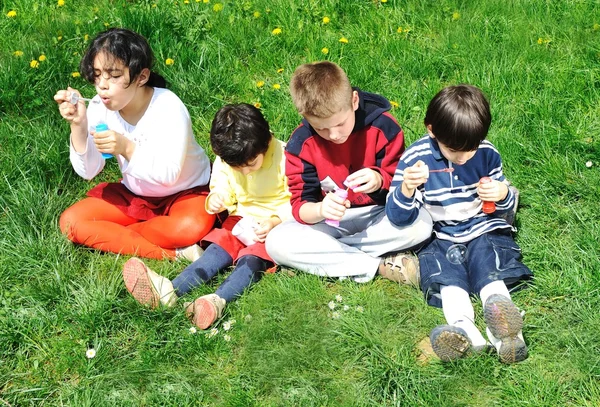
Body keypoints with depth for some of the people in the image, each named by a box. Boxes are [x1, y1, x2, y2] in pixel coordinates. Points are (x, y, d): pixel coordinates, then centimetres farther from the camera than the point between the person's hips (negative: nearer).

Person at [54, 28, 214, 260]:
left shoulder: (168, 108, -25)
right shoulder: (100, 107, -12)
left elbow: (168, 176, -29)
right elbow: (87, 171, -13)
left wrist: (127, 148, -41)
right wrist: (78, 125, -28)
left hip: (184, 192, -5)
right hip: (133, 195, 5)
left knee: (191, 228, -38)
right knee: (70, 221, -15)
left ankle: (109, 235, -11)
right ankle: (171, 253, -20)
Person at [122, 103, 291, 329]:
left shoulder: (284, 157, -16)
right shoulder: (224, 162, 0)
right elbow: (222, 190, 10)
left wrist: (274, 221, -26)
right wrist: (215, 201, -15)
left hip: (278, 223, -5)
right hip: (241, 219, 5)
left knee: (251, 258, -29)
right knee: (217, 248, -19)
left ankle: (218, 301, -56)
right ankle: (170, 291, -43)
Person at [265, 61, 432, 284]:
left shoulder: (382, 125, -15)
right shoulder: (300, 144, -13)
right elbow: (300, 204, -12)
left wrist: (380, 180, -32)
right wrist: (320, 210, -36)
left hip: (378, 214, 0)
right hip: (331, 221, 1)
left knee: (421, 223, -31)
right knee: (276, 243, -26)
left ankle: (326, 251, -19)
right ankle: (380, 266, -26)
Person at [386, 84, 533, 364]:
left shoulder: (487, 154, -2)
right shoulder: (414, 158, -10)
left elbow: (506, 208, 12)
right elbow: (398, 217, -10)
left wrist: (503, 195, -14)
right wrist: (406, 189, -32)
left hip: (483, 231, 2)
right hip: (439, 238, -2)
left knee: (491, 274, -27)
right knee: (447, 278, -31)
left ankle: (501, 322, -51)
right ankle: (464, 327, -55)